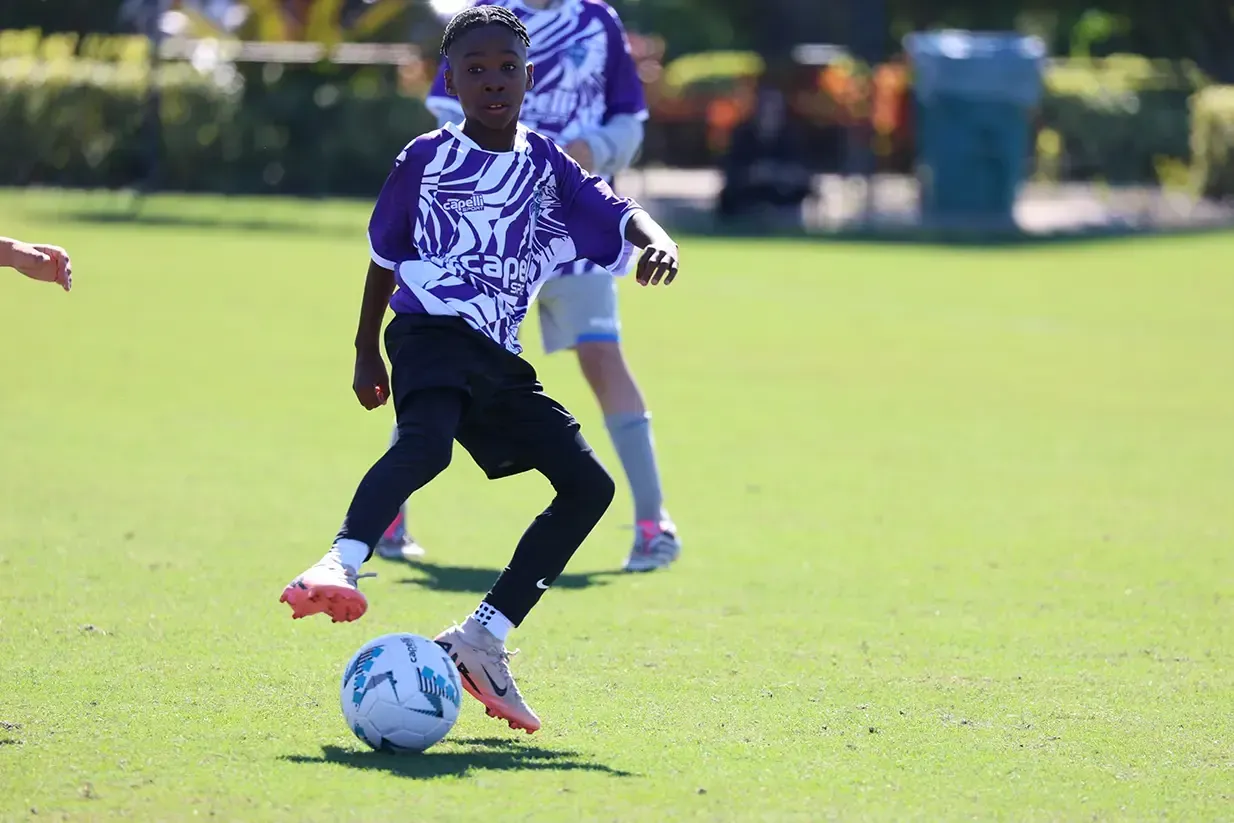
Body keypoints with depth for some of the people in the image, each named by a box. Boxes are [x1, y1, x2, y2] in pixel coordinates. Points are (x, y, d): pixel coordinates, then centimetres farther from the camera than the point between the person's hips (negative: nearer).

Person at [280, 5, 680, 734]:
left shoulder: (549, 167, 12)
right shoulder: (427, 159, 6)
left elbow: (618, 213, -1)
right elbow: (386, 254, 15)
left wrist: (657, 242, -24)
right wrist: (367, 351, 16)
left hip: (499, 358, 5)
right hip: (431, 332, -5)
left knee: (589, 486, -2)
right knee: (426, 441, -37)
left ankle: (483, 640, -1)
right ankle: (341, 567, -58)